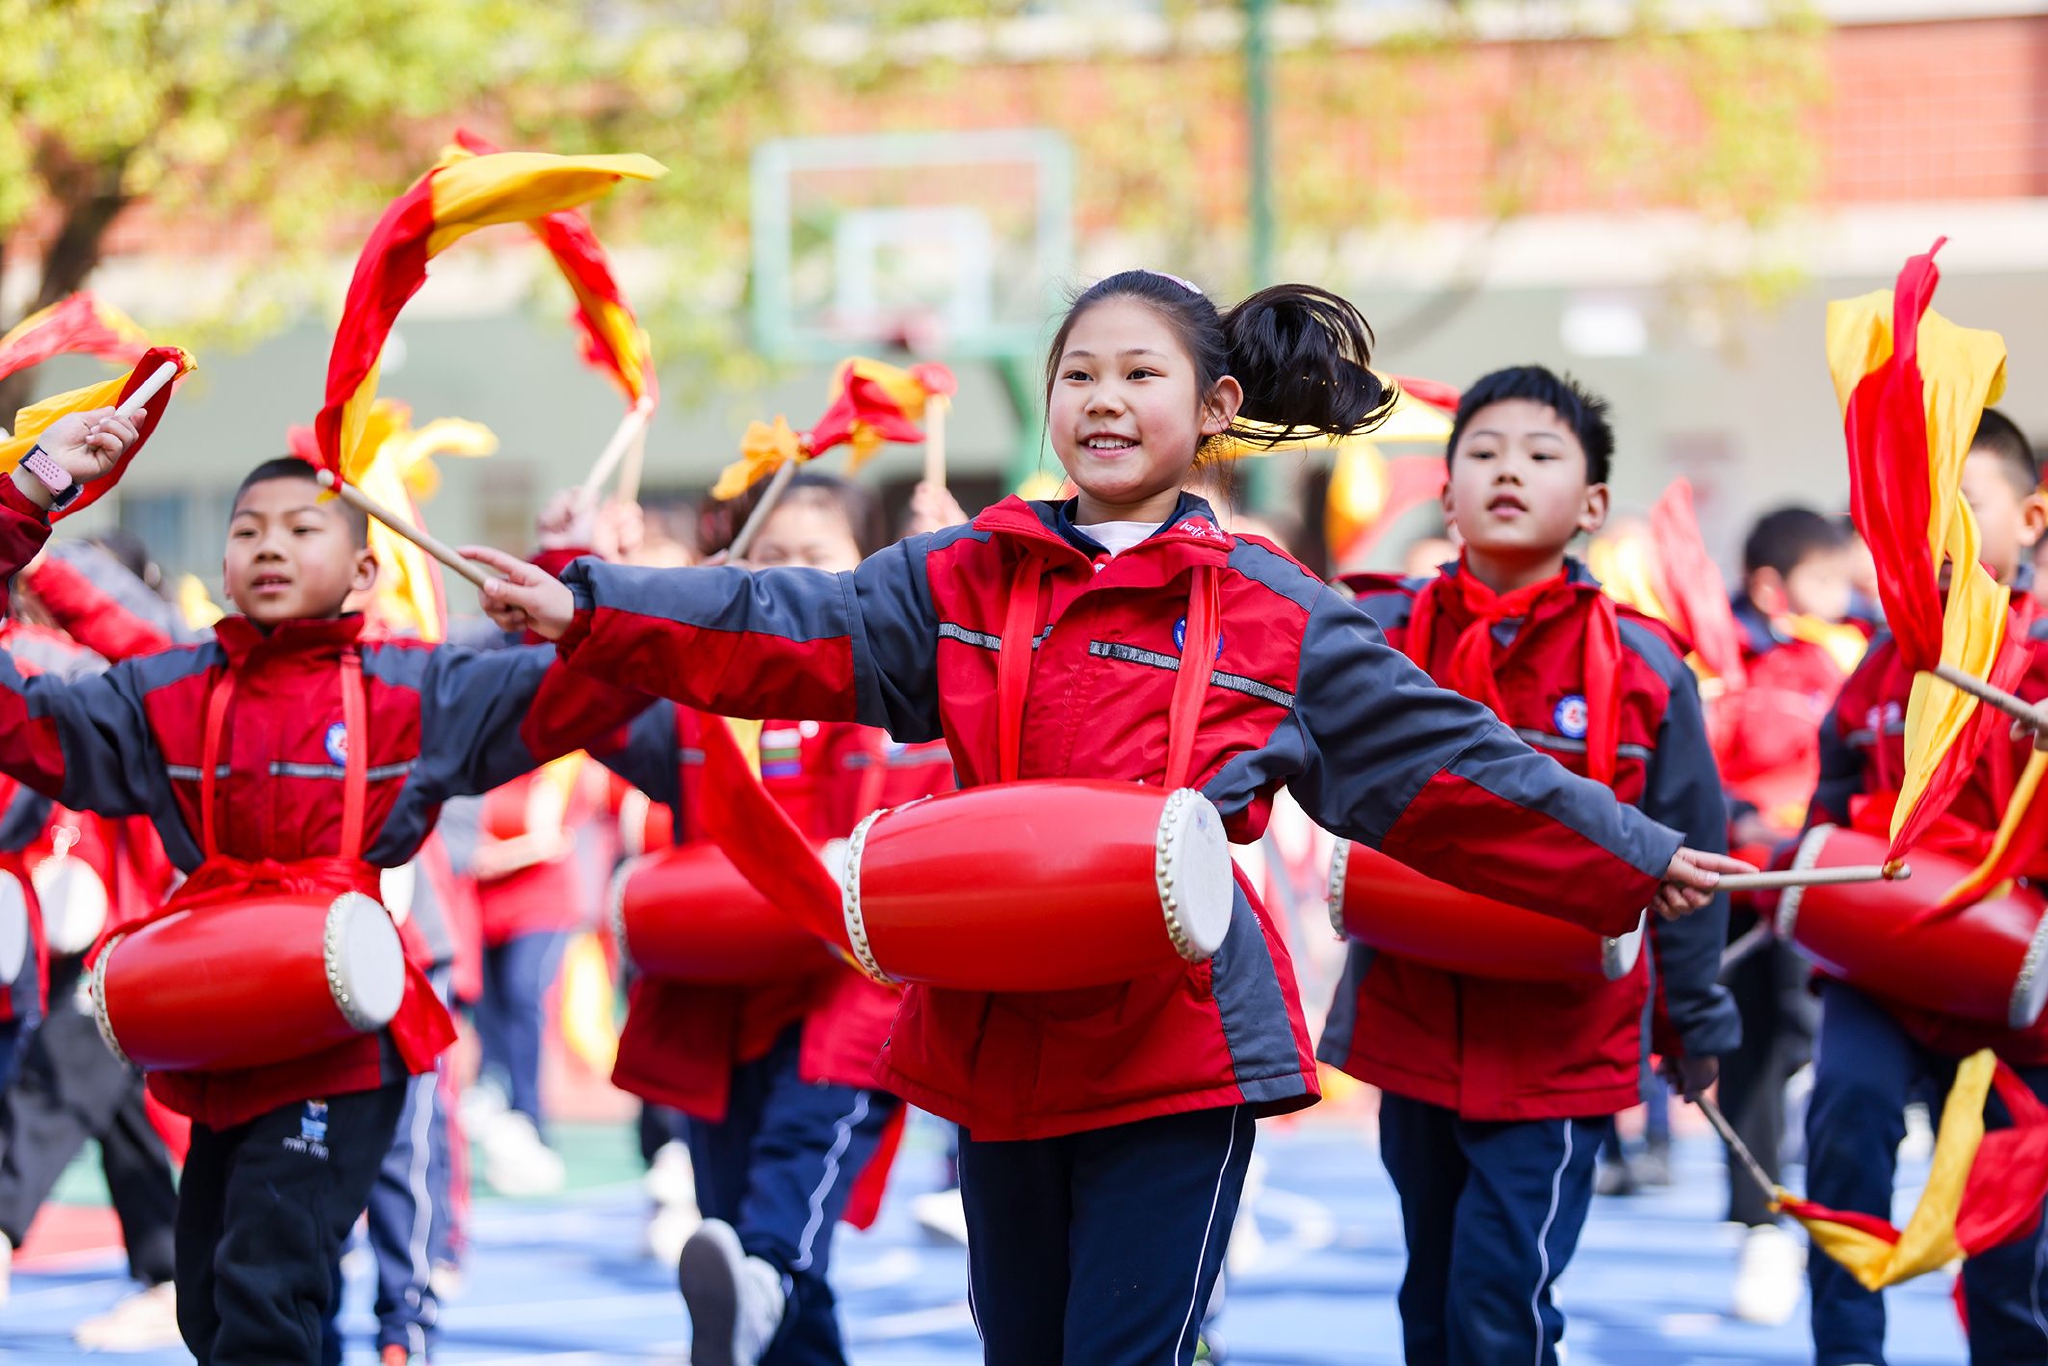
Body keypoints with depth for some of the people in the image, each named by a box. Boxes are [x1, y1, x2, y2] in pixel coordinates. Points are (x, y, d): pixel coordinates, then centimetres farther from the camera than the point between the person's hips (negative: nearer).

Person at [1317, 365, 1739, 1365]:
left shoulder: (1643, 670, -4)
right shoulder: (1382, 634, -1)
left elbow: (1687, 859, 6)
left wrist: (1695, 1024, 13)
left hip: (1561, 1049, -3)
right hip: (1414, 1029, 3)